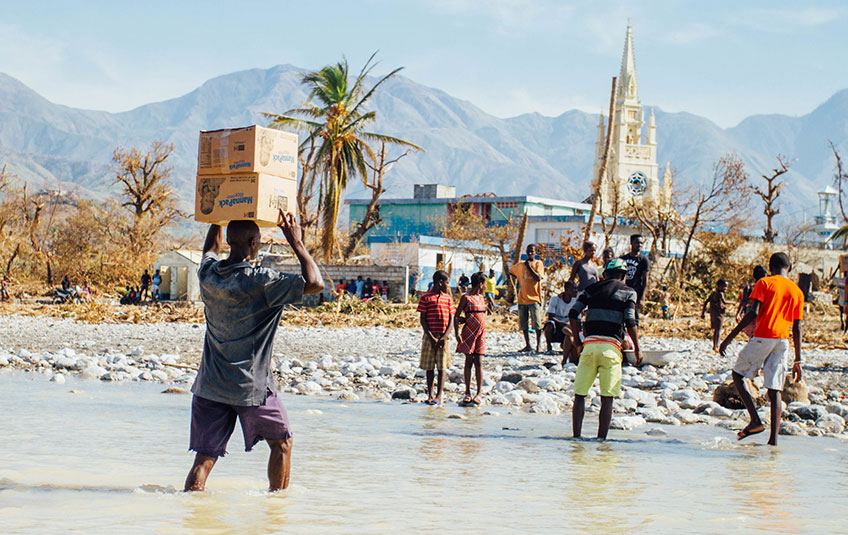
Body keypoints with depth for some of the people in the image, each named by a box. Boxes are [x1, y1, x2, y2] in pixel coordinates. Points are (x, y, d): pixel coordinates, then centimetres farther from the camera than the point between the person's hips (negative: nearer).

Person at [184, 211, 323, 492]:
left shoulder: (208, 273, 1)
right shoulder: (261, 282, -17)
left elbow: (210, 249, 26)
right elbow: (315, 283, -16)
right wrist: (296, 242, -9)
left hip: (209, 385, 5)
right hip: (251, 387, -5)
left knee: (204, 457, 4)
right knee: (282, 442, 19)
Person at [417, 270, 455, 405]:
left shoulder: (448, 298, 9)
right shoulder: (426, 298, 0)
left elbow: (451, 319, 6)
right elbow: (423, 320, -3)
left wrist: (445, 336, -8)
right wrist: (431, 337, -12)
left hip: (443, 337, 2)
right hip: (430, 336, -2)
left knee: (442, 366, 0)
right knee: (429, 366, 2)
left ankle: (439, 395, 2)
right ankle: (430, 394, 10)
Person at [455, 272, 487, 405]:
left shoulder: (481, 297, 13)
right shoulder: (466, 297, -6)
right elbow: (457, 316, -7)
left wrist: (465, 319, 2)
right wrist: (457, 333, -17)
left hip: (480, 332, 5)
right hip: (469, 332, -5)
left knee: (478, 362, 1)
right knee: (469, 362, 0)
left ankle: (479, 393, 2)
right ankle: (468, 393, 6)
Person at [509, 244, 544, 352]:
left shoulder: (538, 263, 1)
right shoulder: (520, 265, 12)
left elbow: (538, 278, -14)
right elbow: (511, 271, 30)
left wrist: (529, 266, -12)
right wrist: (517, 279, 16)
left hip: (534, 298, -4)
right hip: (522, 298, 4)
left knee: (537, 325, -8)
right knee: (524, 325, 5)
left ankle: (538, 346, -4)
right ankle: (527, 345, 13)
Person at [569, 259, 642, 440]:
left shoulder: (592, 288, 17)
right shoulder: (628, 292, 8)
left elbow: (573, 313, 8)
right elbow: (630, 322, -4)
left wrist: (576, 339, 17)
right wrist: (637, 349, 4)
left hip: (589, 344, 2)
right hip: (611, 347, -2)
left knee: (580, 394, 6)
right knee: (607, 398, 2)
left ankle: (576, 437, 0)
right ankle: (601, 439, -1)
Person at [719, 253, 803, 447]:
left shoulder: (764, 283, 1)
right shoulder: (797, 291, 14)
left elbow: (753, 313, -11)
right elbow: (797, 329, 13)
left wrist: (730, 337, -9)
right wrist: (797, 361, 17)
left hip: (762, 337, -4)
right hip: (783, 341, 4)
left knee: (738, 374, 14)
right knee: (775, 390, 4)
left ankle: (755, 421, 0)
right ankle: (773, 439, -4)